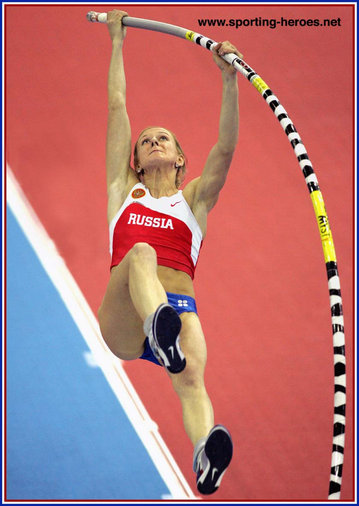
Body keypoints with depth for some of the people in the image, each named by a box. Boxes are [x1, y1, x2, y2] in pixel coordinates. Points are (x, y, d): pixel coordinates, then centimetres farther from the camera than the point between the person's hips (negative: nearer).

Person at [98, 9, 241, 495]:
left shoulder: (195, 197, 25)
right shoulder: (125, 191, 27)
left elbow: (226, 148, 8)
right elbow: (117, 110, 27)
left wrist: (230, 79, -3)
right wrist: (117, 44, 29)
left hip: (179, 306, 1)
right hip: (121, 317, -1)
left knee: (191, 375, -34)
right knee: (140, 252, -35)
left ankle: (205, 462, -65)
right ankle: (162, 333, -69)